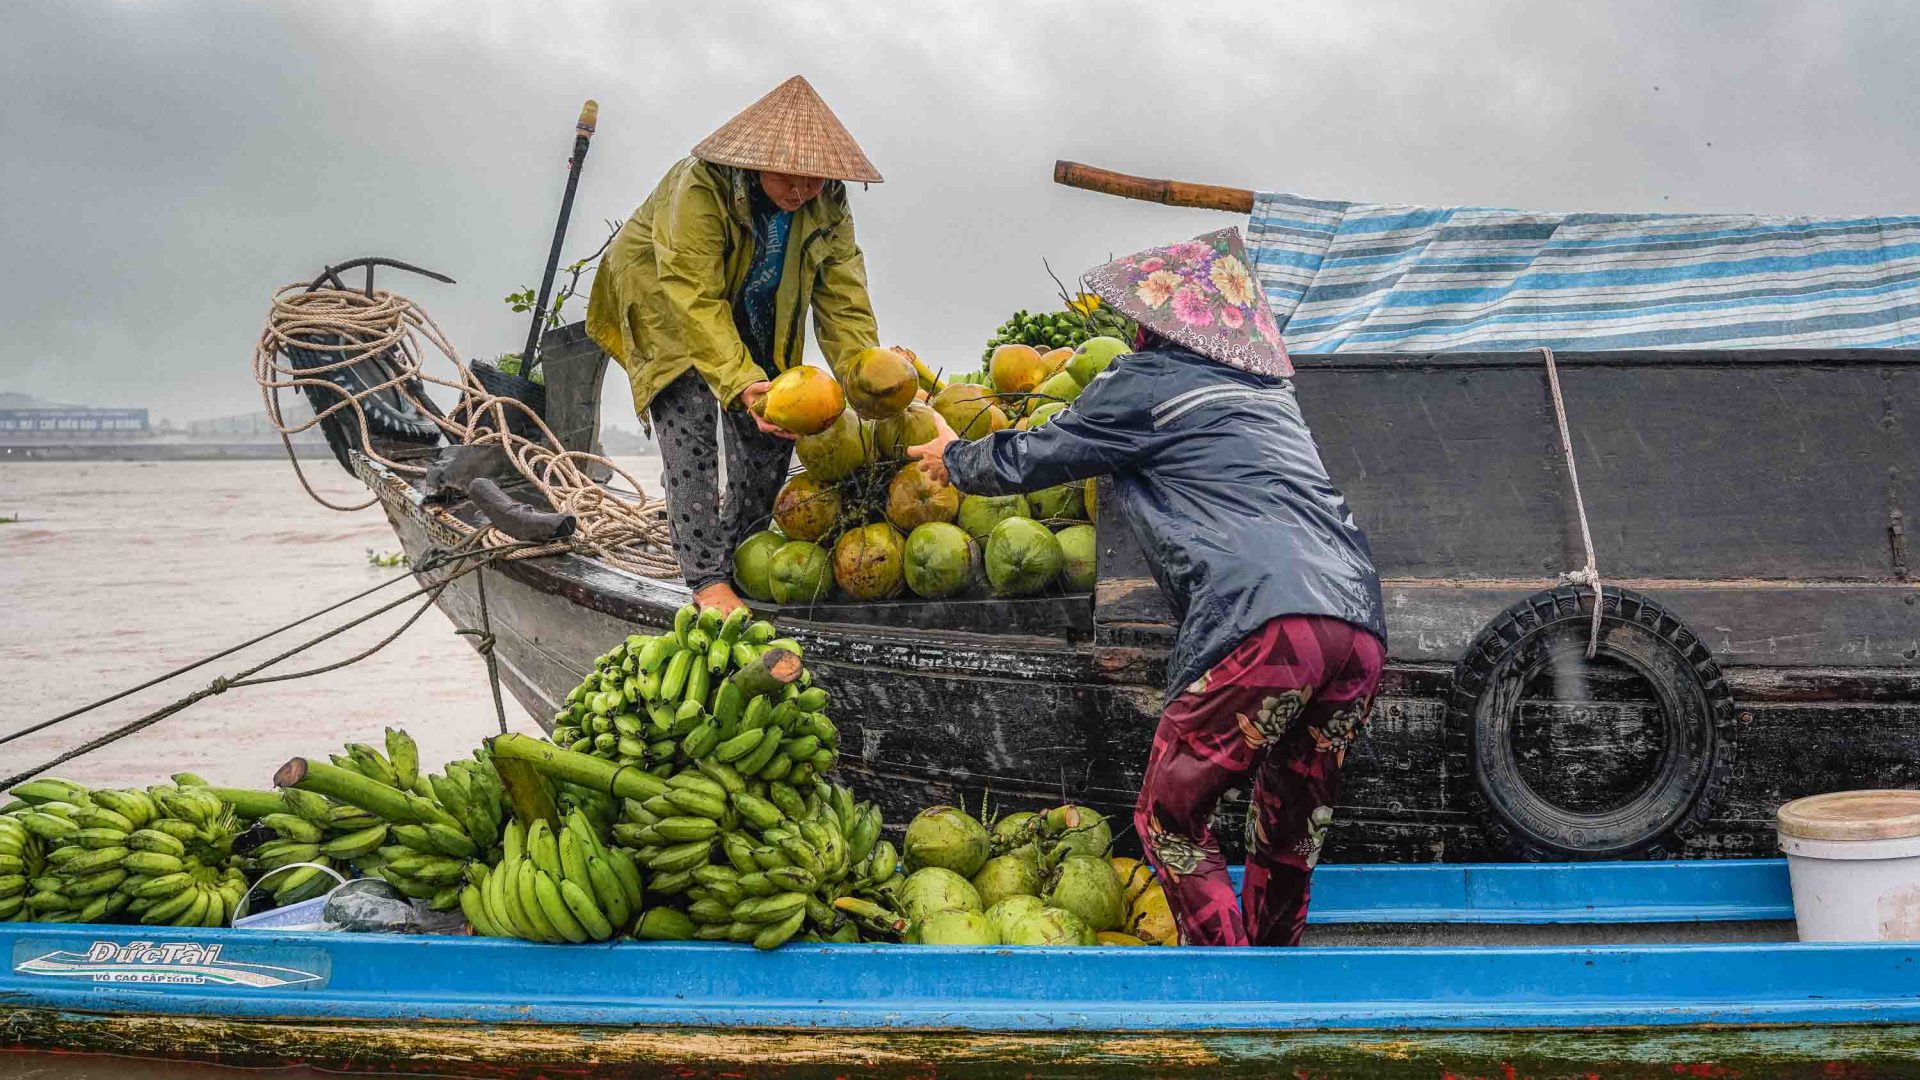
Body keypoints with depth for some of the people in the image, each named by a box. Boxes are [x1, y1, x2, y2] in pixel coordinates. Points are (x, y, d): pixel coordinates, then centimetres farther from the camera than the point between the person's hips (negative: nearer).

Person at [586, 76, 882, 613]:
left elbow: (844, 301, -17)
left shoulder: (828, 205, -17)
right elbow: (695, 301, -41)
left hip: (756, 316, 6)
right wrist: (741, 383, -52)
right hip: (665, 298, -6)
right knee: (691, 422, -21)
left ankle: (740, 556, 18)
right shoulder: (701, 187, -35)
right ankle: (706, 578, -21)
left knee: (772, 431, 0)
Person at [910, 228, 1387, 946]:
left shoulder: (1145, 381, 9)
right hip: (1360, 628, 7)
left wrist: (953, 459, 40)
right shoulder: (1268, 387, 29)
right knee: (1289, 833, 19)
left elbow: (1032, 459, 21)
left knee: (1170, 820, 8)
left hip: (1261, 629, -7)